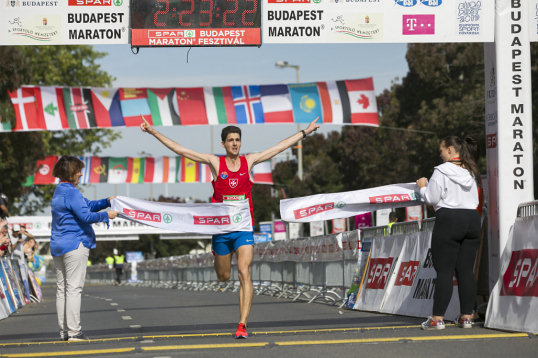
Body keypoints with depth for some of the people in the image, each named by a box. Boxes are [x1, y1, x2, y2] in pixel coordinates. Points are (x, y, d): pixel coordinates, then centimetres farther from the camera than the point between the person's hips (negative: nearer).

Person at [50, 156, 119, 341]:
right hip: (74, 244, -10)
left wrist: (107, 201, 12)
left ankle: (64, 331, 9)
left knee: (62, 288, 7)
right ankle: (74, 331, -9)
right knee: (74, 288, -8)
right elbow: (85, 216, -18)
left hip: (57, 246, 10)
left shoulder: (59, 191, 18)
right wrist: (106, 215, -5)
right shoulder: (70, 192, -13)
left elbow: (88, 204, 21)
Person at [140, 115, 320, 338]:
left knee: (244, 273, -14)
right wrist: (153, 132, -5)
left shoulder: (249, 161, 5)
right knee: (223, 277, 13)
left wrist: (304, 133, 15)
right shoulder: (215, 163, 0)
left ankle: (242, 325, -17)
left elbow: (280, 147, 12)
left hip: (244, 228, 0)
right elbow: (180, 150, -2)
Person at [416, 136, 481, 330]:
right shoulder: (471, 172, 13)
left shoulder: (441, 172, -7)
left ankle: (438, 318, -6)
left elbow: (432, 199, -8)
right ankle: (466, 316, 6)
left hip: (449, 220, -6)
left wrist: (423, 187, 10)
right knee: (466, 270, 7)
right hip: (472, 219, 6)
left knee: (444, 270, -5)